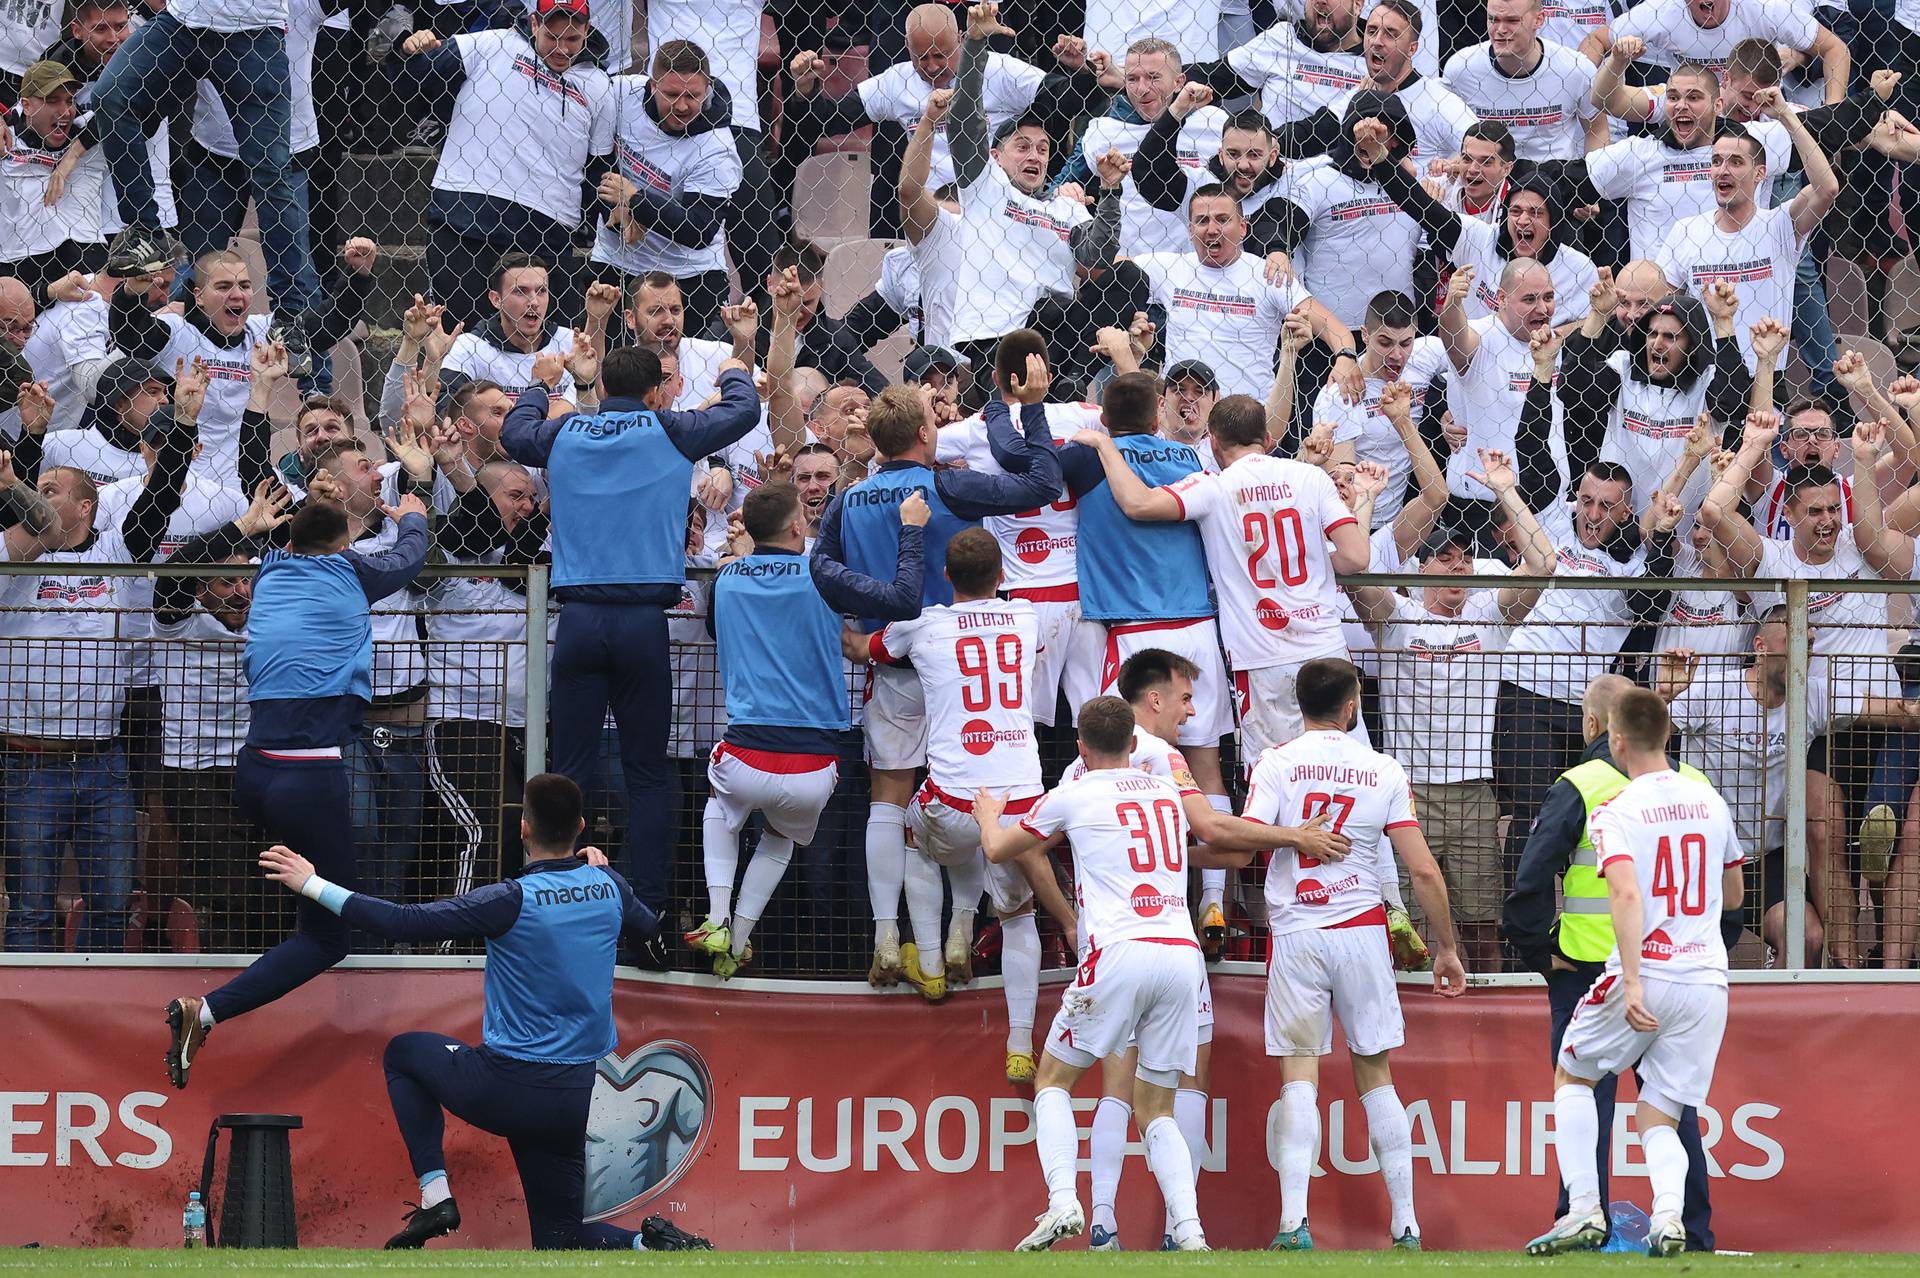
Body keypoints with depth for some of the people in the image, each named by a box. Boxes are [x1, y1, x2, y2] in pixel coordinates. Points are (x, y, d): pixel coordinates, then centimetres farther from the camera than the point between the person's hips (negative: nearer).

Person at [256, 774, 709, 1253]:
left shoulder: (513, 901, -16)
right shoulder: (607, 887, 0)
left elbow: (407, 923, -16)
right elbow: (650, 926, 24)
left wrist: (313, 886, -9)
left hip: (505, 1093, -5)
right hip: (579, 1101, 5)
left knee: (403, 1052, 24)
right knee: (560, 1239, 16)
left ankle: (435, 1195, 10)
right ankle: (649, 1245, -14)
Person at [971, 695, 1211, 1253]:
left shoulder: (1073, 796, 6)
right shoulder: (1166, 792, 20)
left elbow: (998, 850, 23)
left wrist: (988, 814, 47)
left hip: (1123, 952, -4)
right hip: (1183, 954, 4)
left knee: (1052, 1080, 11)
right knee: (1155, 1110, 12)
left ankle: (1062, 1201, -12)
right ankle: (1190, 1232, -8)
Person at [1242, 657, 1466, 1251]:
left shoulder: (1277, 763, -3)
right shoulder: (1384, 771, 2)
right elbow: (1424, 871, 0)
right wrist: (1446, 947, 10)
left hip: (1295, 934, -1)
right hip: (1363, 930, 1)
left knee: (1299, 1079, -1)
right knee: (1375, 1076, 10)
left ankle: (1293, 1223, -14)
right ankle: (1405, 1227, 9)